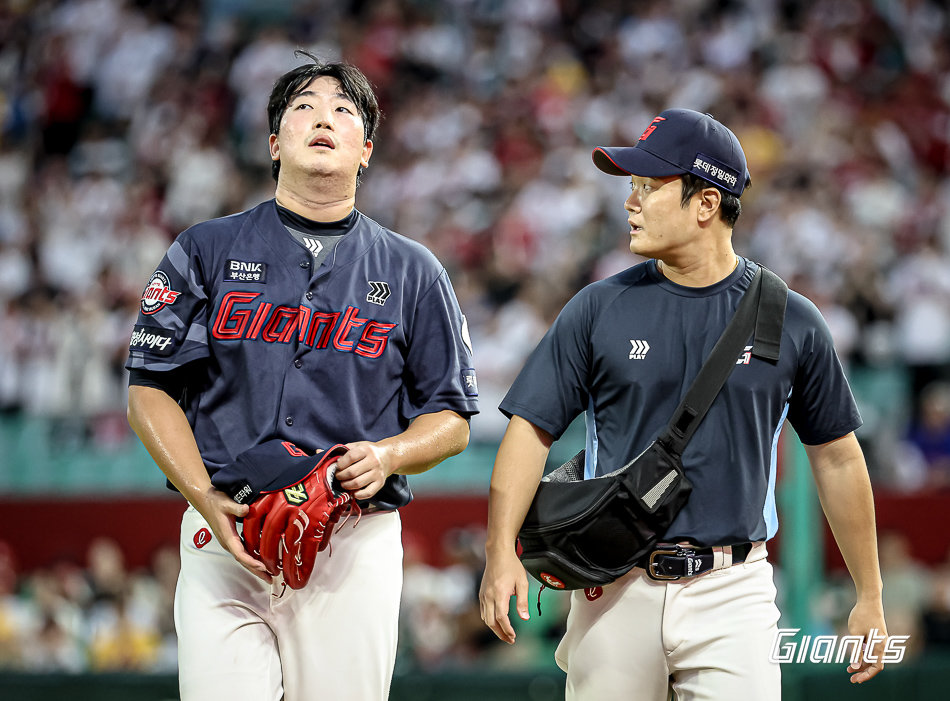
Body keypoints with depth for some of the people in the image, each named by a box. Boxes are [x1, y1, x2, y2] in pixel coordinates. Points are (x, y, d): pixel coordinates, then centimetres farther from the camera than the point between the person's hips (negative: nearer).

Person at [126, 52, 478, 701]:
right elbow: (152, 388, 6)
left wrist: (386, 455, -10)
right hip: (224, 533, 0)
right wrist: (206, 498, -9)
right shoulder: (208, 251, 9)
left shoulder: (413, 272, 11)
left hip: (358, 545, 1)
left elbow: (452, 420, 12)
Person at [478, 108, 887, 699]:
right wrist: (502, 551, -12)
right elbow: (532, 428, 2)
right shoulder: (598, 310, 4)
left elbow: (837, 457, 10)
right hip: (615, 590, 1)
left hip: (733, 593, -1)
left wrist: (870, 598, 10)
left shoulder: (791, 321, 4)